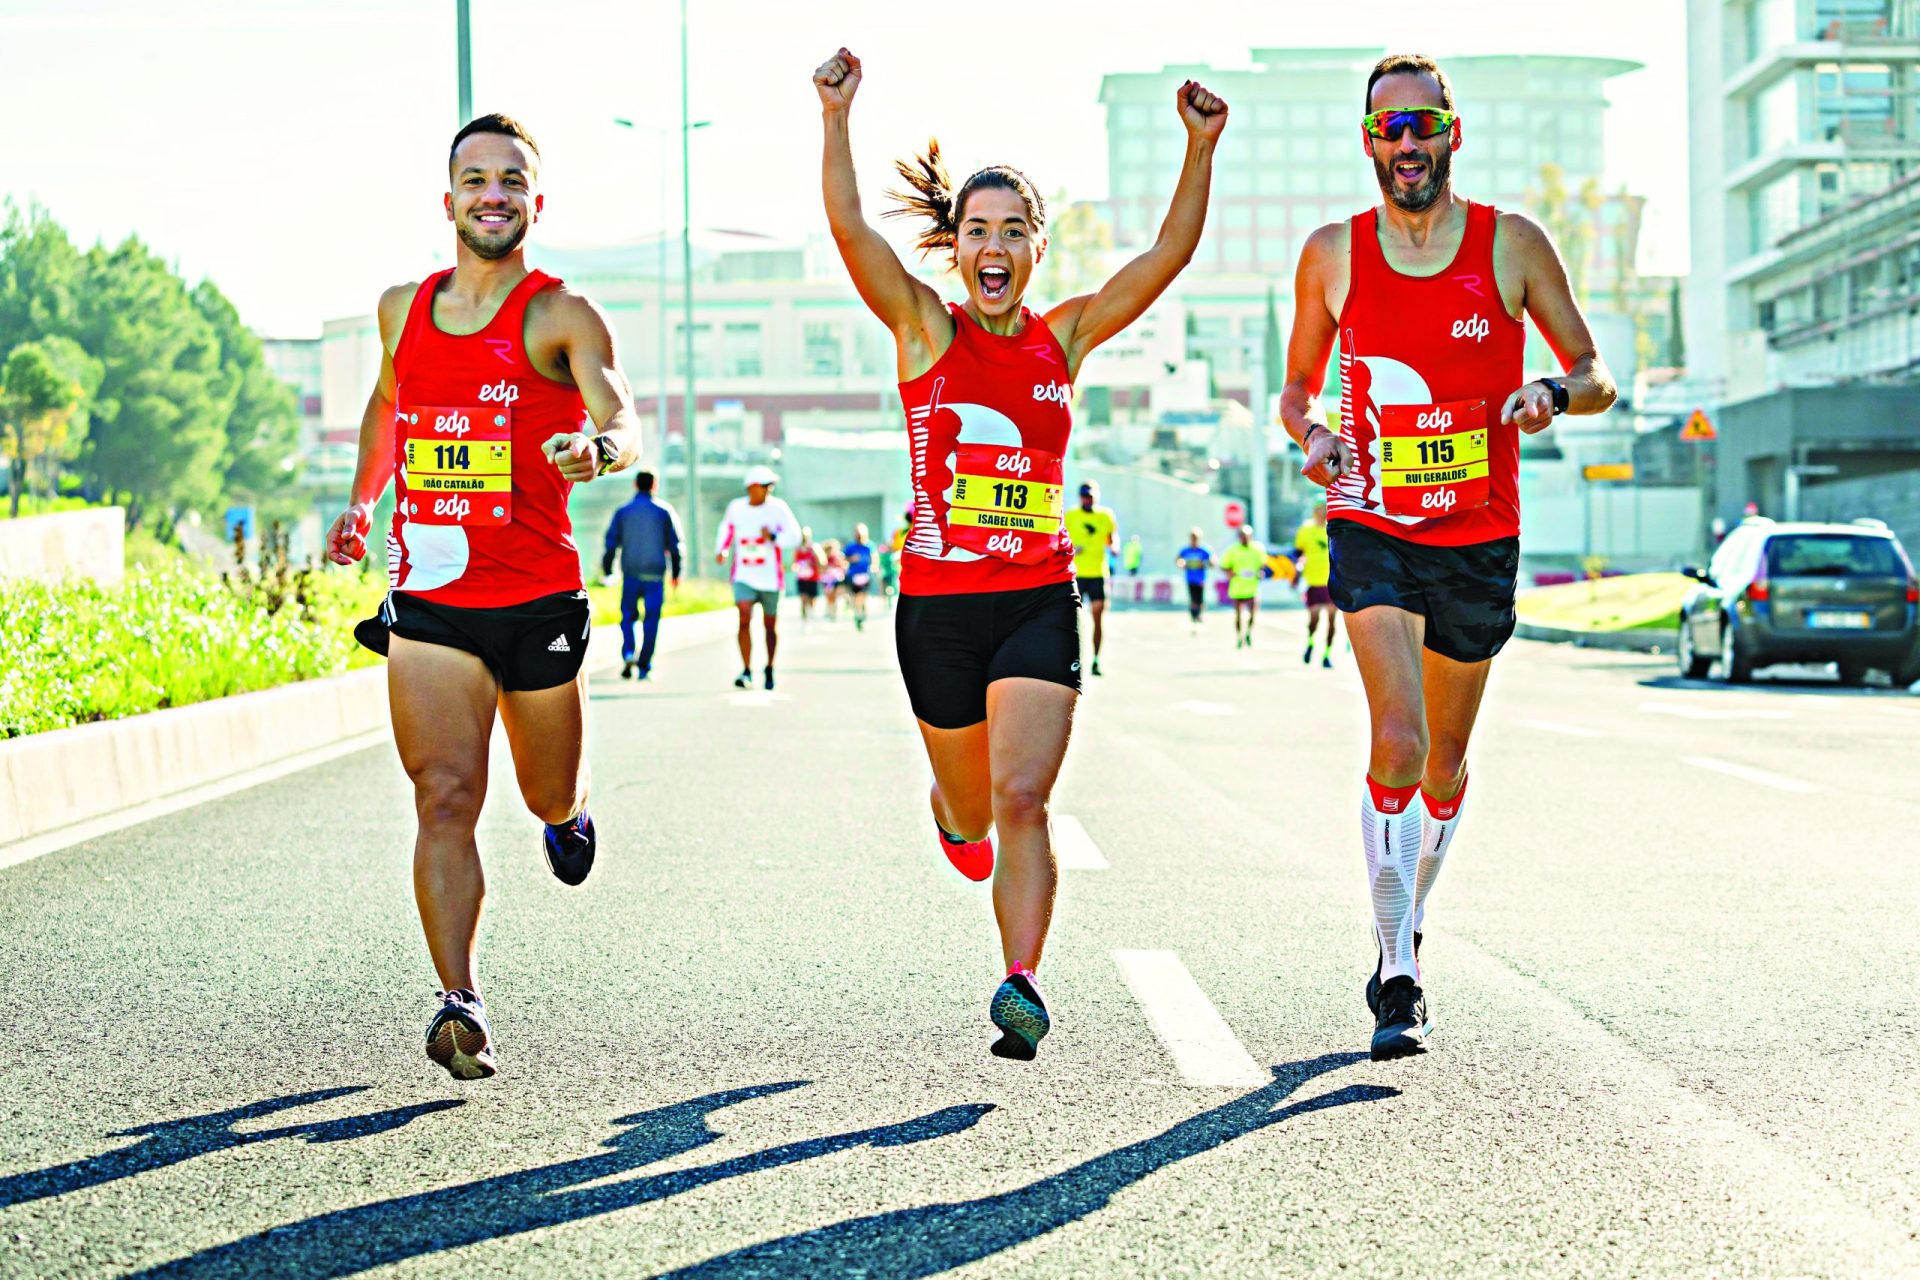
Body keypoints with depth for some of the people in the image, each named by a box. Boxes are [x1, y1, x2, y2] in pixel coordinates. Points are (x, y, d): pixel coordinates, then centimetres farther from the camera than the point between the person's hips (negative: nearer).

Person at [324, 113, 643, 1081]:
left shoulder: (561, 315, -5)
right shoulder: (404, 309, 9)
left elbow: (624, 426, -20)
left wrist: (597, 447, -41)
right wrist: (362, 500, 25)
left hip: (537, 600, -2)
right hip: (427, 601, 2)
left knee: (550, 797, 16)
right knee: (444, 798, -12)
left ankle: (567, 815, 53)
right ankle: (460, 1003, -15)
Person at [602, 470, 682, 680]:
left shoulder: (623, 512, 2)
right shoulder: (664, 511, 1)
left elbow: (611, 542, 1)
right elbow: (674, 544, 3)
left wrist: (606, 570, 8)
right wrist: (676, 573, 11)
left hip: (630, 573, 1)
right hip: (655, 574, -1)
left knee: (628, 616, 12)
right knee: (652, 620, 5)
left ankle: (628, 653, -12)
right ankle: (644, 666, 2)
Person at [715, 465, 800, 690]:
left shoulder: (777, 508, -7)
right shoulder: (735, 508, 0)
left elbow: (794, 536, -11)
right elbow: (726, 529, 20)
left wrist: (773, 537, -27)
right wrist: (721, 550, 4)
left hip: (770, 578, 0)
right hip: (744, 576, 0)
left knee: (770, 625, 10)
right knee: (744, 617, -18)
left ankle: (769, 669, 30)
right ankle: (746, 671, -16)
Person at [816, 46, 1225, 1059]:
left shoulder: (1064, 336, 7)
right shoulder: (924, 328, 1)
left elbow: (1170, 253, 1)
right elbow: (849, 228, -14)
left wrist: (1200, 150, -11)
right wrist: (836, 119, -27)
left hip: (1038, 603, 0)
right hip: (938, 604, 0)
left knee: (1022, 800, -16)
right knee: (973, 806, 16)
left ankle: (1022, 985, -20)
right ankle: (955, 817, 53)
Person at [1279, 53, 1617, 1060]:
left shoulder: (1512, 246, -2)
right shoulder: (1332, 254, 1)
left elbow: (1597, 376, 3)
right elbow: (1297, 388, 12)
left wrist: (1555, 392, -20)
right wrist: (1310, 433, -10)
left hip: (1480, 539, 1)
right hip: (1371, 529, -1)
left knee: (1445, 764, 13)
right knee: (1396, 743, -19)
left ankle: (1405, 929, 38)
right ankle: (1397, 979, -13)